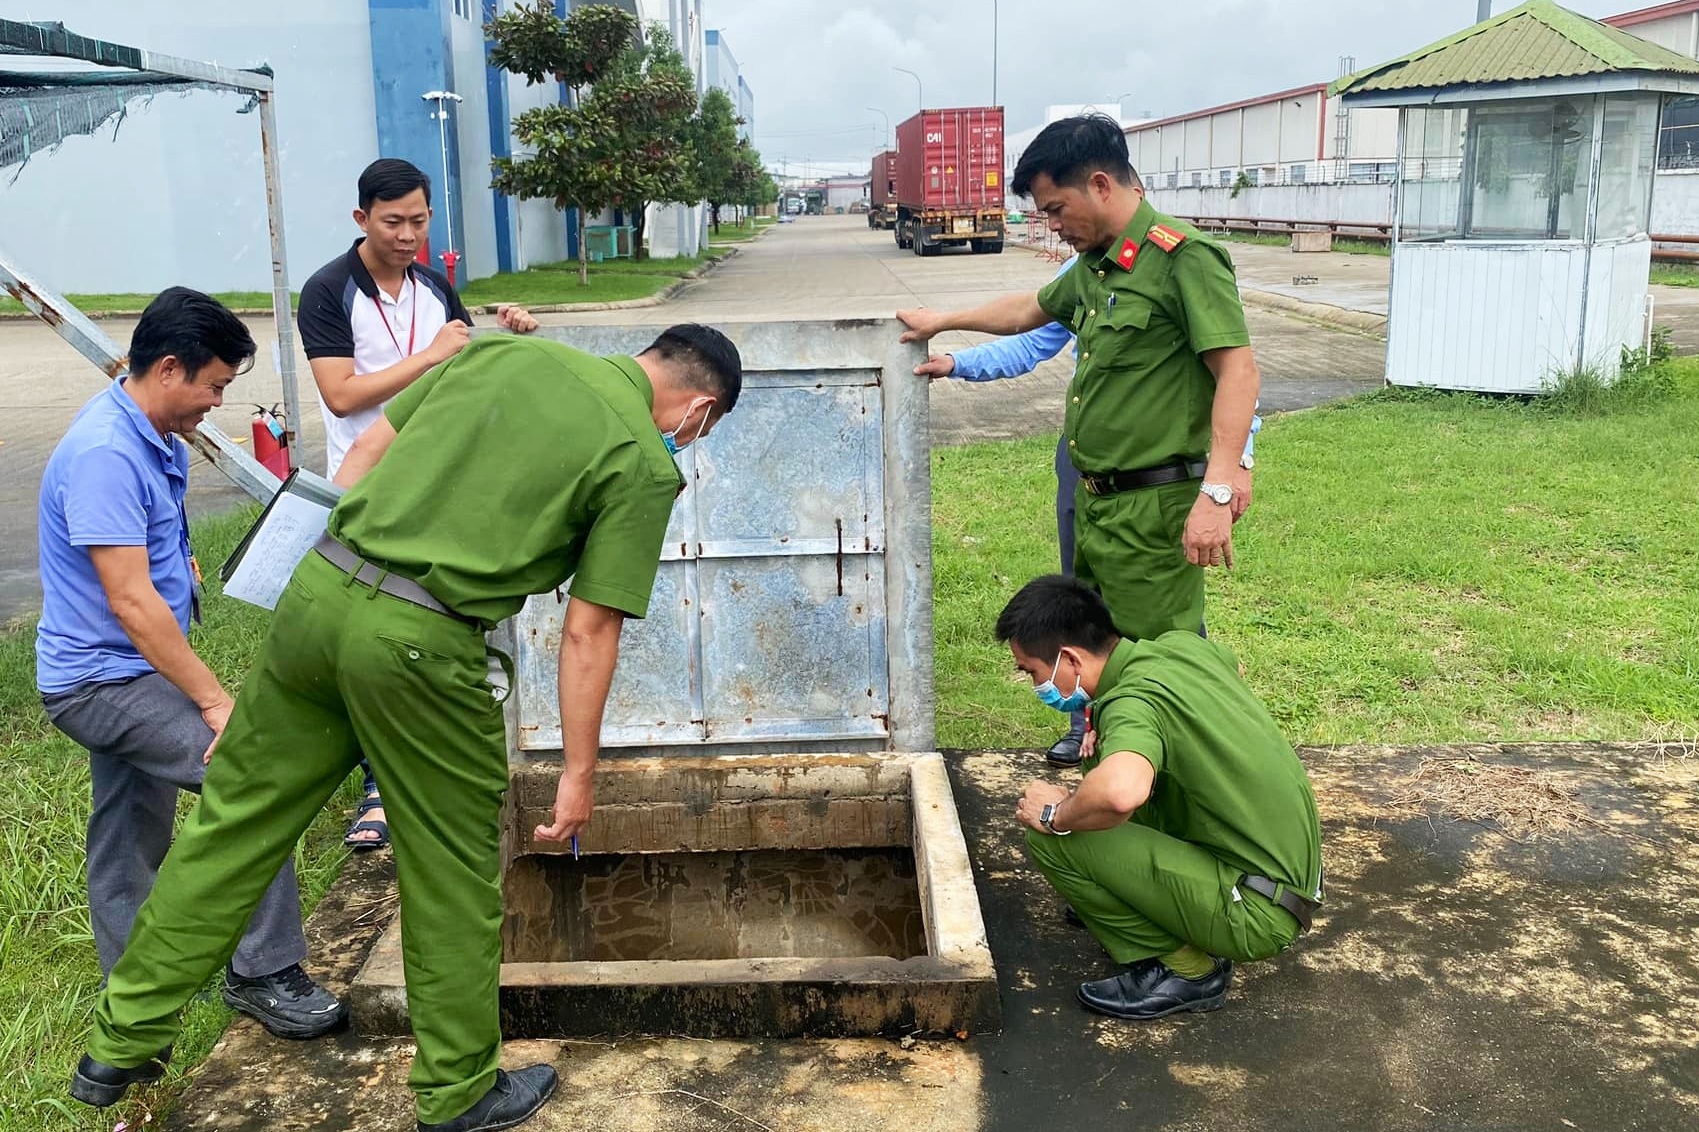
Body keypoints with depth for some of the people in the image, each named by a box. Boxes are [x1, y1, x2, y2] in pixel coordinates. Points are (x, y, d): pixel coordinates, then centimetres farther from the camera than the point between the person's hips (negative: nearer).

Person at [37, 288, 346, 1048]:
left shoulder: (157, 442, 7)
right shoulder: (104, 454, -23)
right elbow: (130, 601, -26)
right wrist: (216, 700, -24)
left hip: (122, 675, 10)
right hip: (103, 678, -10)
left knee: (129, 858, 18)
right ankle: (265, 972, -10)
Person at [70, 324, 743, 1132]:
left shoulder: (503, 349, 15)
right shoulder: (645, 465, -1)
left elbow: (368, 449, 16)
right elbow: (588, 632, -3)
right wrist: (578, 772, 5)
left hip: (316, 590, 6)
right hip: (419, 643, -6)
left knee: (233, 824, 18)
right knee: (453, 878, 12)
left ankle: (121, 1041, 32)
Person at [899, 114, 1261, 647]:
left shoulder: (1184, 257, -15)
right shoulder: (1095, 265, 14)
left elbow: (1238, 371, -21)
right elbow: (1027, 311, 32)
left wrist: (1216, 493, -28)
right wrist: (942, 322, 41)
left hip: (1153, 508, -9)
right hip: (1095, 502, 9)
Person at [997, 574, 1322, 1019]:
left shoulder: (1132, 702, -24)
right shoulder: (1181, 644, 1)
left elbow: (1120, 792, -47)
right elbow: (1232, 665, 27)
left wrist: (1056, 814, -23)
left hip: (1258, 912, -9)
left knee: (1049, 838, -18)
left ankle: (1185, 968, -3)